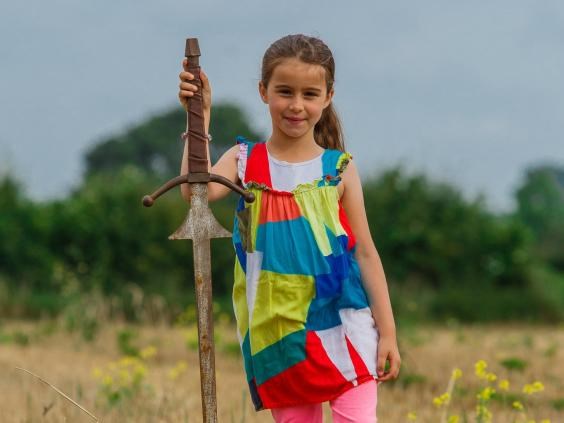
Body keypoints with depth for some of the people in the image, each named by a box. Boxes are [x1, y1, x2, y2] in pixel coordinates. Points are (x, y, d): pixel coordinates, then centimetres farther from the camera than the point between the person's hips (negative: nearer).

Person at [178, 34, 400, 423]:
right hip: (278, 334, 1)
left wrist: (388, 332, -1)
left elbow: (365, 253, 3)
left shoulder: (339, 169, 2)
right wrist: (200, 115, -21)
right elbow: (197, 190, -18)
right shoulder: (245, 161, 4)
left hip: (344, 330, -1)